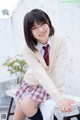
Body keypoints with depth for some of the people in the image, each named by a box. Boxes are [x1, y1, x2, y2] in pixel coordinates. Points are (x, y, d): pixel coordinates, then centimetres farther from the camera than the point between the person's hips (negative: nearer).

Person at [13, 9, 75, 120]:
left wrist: (60, 96, -28)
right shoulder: (28, 50, -20)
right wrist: (58, 98, -41)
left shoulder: (60, 40, -22)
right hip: (31, 83, 2)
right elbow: (40, 74, -31)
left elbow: (60, 69, -24)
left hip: (50, 85, -2)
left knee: (26, 106, -25)